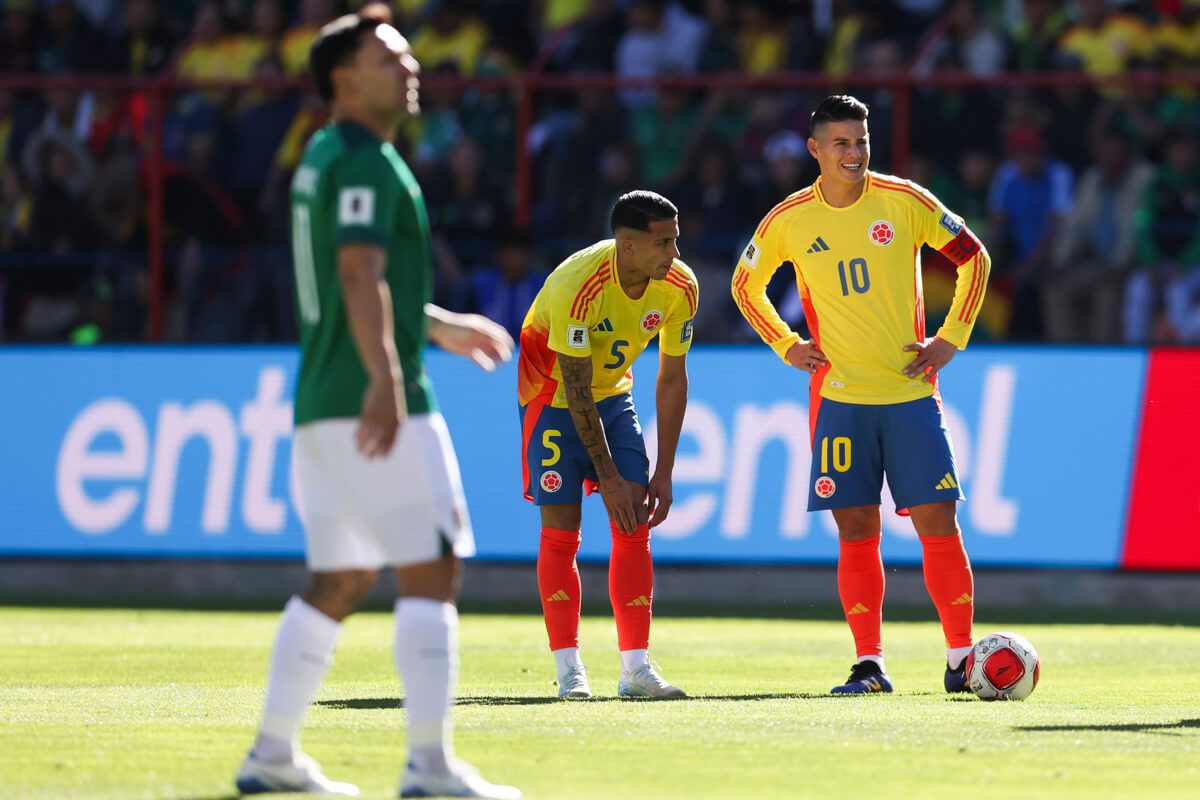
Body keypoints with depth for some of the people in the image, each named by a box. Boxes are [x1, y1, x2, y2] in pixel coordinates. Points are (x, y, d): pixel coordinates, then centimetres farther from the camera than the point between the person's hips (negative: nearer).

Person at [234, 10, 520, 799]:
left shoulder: (326, 158, 19)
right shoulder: (365, 162, -11)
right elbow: (360, 275, -24)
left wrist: (439, 325, 36)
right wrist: (385, 378, -34)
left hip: (324, 407, 10)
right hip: (374, 404, -10)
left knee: (340, 581, 14)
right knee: (432, 570, -9)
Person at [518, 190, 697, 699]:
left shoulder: (680, 286, -17)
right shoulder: (577, 285, -33)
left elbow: (672, 378, -6)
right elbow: (576, 389, -27)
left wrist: (663, 473, -8)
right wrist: (609, 478, -25)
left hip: (614, 394, 5)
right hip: (552, 395, -5)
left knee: (634, 527, -4)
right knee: (561, 530, -10)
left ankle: (636, 668, -3)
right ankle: (569, 670, -5)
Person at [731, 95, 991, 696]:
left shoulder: (904, 202, -2)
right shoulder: (787, 221, 1)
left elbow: (973, 258, 9)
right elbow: (745, 285, 18)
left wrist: (951, 339, 2)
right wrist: (785, 346, 7)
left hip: (910, 392, -1)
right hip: (839, 397, 1)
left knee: (937, 522, -5)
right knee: (856, 531, -1)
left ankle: (961, 658, 2)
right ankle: (869, 664, 4)